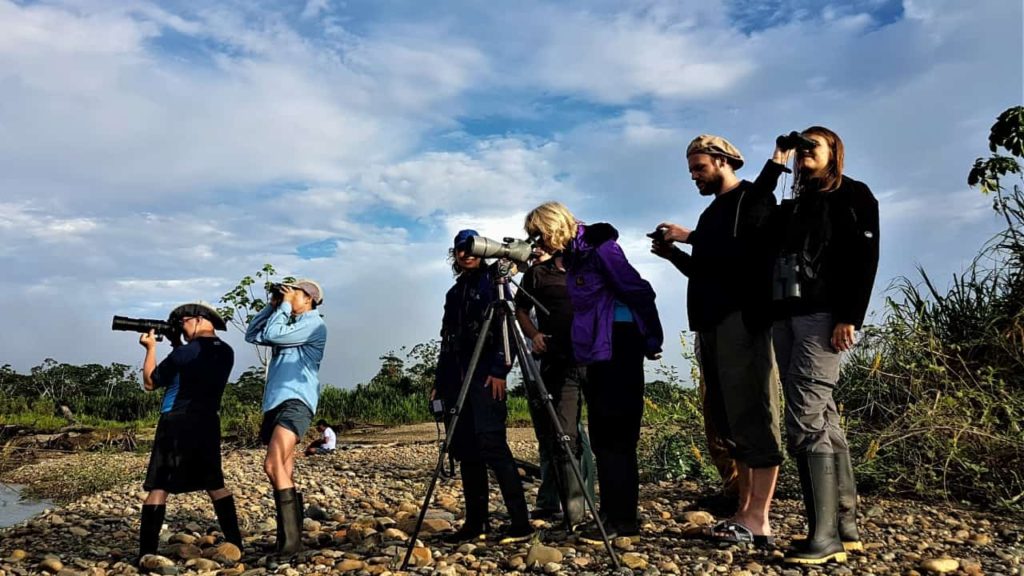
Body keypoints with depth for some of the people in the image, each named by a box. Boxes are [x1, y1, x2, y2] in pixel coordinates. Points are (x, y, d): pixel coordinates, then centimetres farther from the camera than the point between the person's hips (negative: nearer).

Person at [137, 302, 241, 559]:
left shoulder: (183, 354, -13)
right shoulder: (226, 353, 5)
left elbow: (150, 383, 0)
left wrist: (151, 347, 8)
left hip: (177, 424, -6)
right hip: (207, 424, 6)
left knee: (159, 487, 1)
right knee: (215, 484, 14)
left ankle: (147, 553, 0)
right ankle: (235, 544, 14)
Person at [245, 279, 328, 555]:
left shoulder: (314, 324, -2)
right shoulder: (288, 325, 25)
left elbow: (272, 334, -12)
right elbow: (252, 335, 23)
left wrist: (285, 304, 0)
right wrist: (272, 306, 17)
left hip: (296, 401, -9)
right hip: (275, 403, 9)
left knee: (273, 465, -25)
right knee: (283, 472, 6)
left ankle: (290, 538, -26)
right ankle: (289, 537, 10)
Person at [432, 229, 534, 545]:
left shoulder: (493, 282, 4)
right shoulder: (454, 293, 22)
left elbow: (505, 327, -7)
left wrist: (499, 370, -19)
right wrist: (439, 382, 15)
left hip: (486, 375, -7)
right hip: (457, 377, 7)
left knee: (491, 444, -15)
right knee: (466, 449, 4)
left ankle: (520, 522, -13)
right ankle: (476, 522, 10)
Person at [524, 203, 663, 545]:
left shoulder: (600, 248, -12)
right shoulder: (574, 256, 13)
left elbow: (639, 292, -13)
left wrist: (652, 339, -8)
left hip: (618, 352, -9)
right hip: (597, 354, 9)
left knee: (616, 438, -6)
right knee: (603, 439, 10)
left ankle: (623, 523, 0)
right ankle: (611, 517, 17)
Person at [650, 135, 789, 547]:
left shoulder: (753, 198, 0)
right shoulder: (713, 212, 24)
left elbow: (743, 251, -17)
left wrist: (690, 237, -10)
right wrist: (673, 253, 11)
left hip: (743, 320, -9)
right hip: (711, 323, 9)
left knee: (752, 416, -9)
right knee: (726, 419, 7)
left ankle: (758, 522, -8)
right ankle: (745, 509, 12)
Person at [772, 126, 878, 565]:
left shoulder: (852, 195, 5)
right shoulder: (792, 207, 25)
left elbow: (865, 260, -6)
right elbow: (765, 252, 20)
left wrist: (850, 317, -17)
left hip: (823, 314, -7)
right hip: (786, 316, 7)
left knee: (806, 420, -16)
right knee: (822, 418, 6)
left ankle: (824, 536, -13)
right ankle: (845, 526, 11)